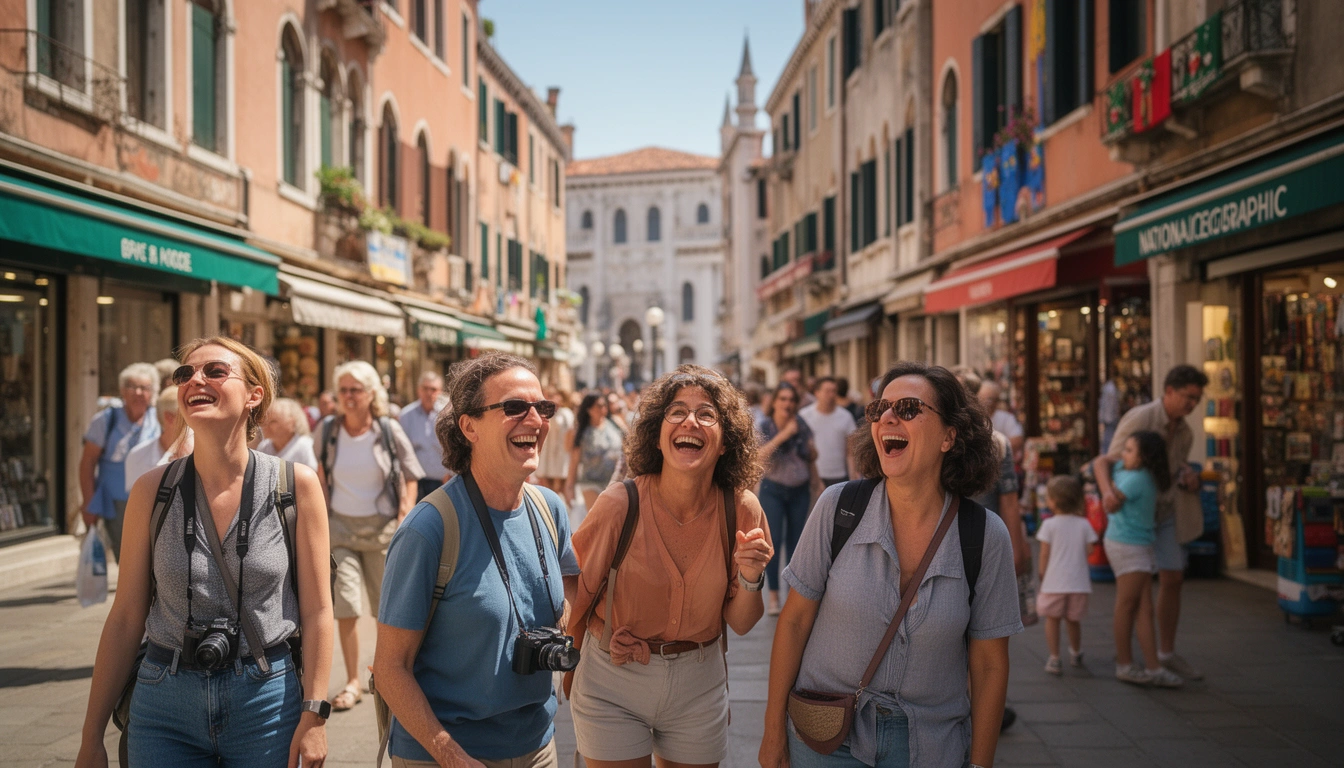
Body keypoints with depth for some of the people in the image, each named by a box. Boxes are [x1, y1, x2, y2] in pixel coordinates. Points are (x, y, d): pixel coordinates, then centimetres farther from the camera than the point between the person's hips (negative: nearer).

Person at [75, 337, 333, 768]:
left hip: (266, 700, -1)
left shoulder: (295, 484, -6)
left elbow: (317, 610, -5)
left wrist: (313, 716, -8)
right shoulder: (153, 490, -2)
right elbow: (126, 618, 2)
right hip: (165, 704, 1)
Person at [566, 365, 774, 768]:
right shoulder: (619, 505, -18)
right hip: (612, 687, -2)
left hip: (699, 687, 3)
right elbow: (570, 579, -1)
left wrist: (751, 579, -21)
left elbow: (740, 623, -4)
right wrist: (606, 634, -11)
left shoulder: (741, 509, -11)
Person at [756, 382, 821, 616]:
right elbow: (759, 455, -24)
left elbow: (811, 458, 15)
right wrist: (783, 435, -27)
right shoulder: (763, 427, -6)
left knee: (795, 542, 6)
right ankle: (773, 596, -1)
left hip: (800, 491, 3)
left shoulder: (802, 427, 2)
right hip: (773, 490, -3)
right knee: (773, 542, -9)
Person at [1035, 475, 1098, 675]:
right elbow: (1087, 552, 4)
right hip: (1079, 582, 3)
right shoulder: (1084, 525, 2)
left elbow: (1045, 554, -5)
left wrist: (1042, 575, 7)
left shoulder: (1049, 525, -7)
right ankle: (1076, 655, 36)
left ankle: (1054, 659, 1)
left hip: (1054, 582, -3)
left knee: (1052, 618, 7)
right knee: (1073, 620, 19)